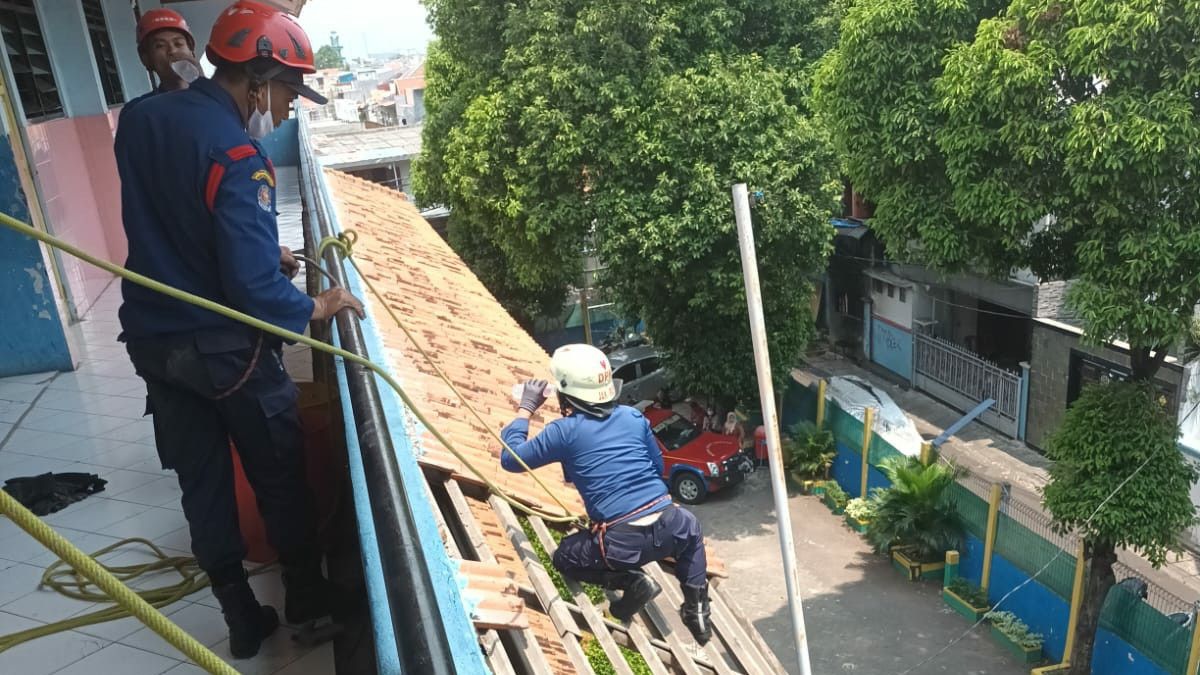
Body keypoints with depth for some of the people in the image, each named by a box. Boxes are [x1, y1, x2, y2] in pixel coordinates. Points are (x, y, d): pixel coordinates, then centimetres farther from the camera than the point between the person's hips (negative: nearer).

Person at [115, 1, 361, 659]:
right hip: (226, 350, -7)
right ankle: (307, 601, 28)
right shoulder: (235, 154, -22)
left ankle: (242, 620, 27)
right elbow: (253, 291, -26)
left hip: (154, 340, 7)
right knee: (279, 477, 12)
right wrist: (315, 307, -9)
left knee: (201, 485, 14)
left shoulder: (138, 119, 3)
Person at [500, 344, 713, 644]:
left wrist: (526, 408, 15)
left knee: (564, 558, 26)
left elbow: (510, 459, 6)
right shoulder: (633, 416, 9)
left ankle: (631, 581, 5)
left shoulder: (564, 431, -2)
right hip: (667, 526, 4)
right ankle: (697, 611, 27)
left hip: (621, 543, -4)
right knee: (690, 528, 40)